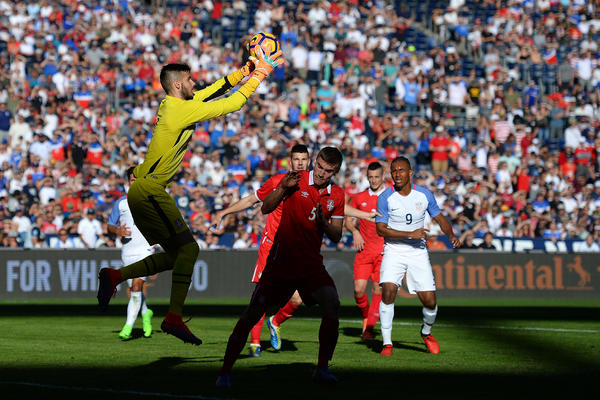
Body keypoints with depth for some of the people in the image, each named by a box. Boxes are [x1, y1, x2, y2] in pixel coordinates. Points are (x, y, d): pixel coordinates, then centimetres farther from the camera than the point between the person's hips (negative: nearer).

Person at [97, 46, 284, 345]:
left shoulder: (170, 105, 13)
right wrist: (258, 75, 0)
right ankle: (174, 318, -14)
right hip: (150, 191, -10)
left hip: (142, 191, 10)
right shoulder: (182, 110, -14)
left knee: (175, 253, 11)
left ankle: (114, 276, 5)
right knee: (188, 247, -9)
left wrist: (243, 71, 19)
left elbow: (212, 92, 24)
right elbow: (232, 104, -11)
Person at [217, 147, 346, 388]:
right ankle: (225, 371, 1)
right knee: (253, 313, -6)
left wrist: (323, 222, -11)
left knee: (332, 306, -19)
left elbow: (336, 236, 9)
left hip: (312, 263, 3)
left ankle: (322, 368, -8)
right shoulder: (296, 181, -4)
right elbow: (265, 209, -2)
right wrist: (282, 188, -19)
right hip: (281, 259, -3)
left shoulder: (337, 195, 7)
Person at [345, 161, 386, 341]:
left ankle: (369, 327, 0)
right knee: (359, 289, -8)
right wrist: (355, 232, -2)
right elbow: (348, 220, 17)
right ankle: (366, 315, 21)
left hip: (384, 249, -2)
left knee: (378, 289, -8)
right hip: (365, 249, 2)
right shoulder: (359, 198, 9)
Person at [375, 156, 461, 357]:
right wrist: (411, 234, -20)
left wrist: (451, 236, -7)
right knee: (388, 291, -24)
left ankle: (426, 333, 29)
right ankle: (387, 343, -14)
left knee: (429, 301, -4)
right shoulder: (385, 198, -8)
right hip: (394, 251, -2)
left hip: (418, 252, 2)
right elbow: (381, 229, -12)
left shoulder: (424, 194, -1)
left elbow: (440, 218, 12)